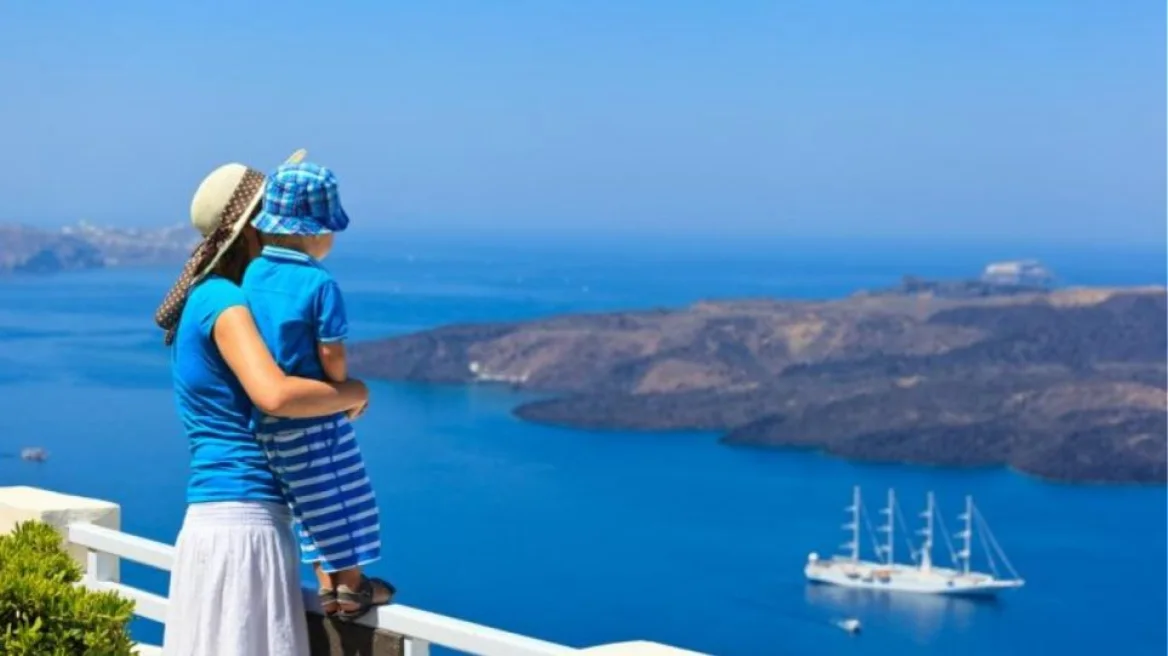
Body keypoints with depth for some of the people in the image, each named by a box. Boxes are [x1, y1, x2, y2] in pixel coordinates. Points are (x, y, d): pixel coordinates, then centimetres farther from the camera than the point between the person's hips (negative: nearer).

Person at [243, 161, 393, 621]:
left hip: (267, 418, 7)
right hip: (314, 416, -7)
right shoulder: (320, 283, -18)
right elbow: (331, 355, -17)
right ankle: (351, 588, 19)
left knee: (313, 505, 19)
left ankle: (327, 585, 27)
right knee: (340, 498, 9)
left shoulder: (251, 274, 1)